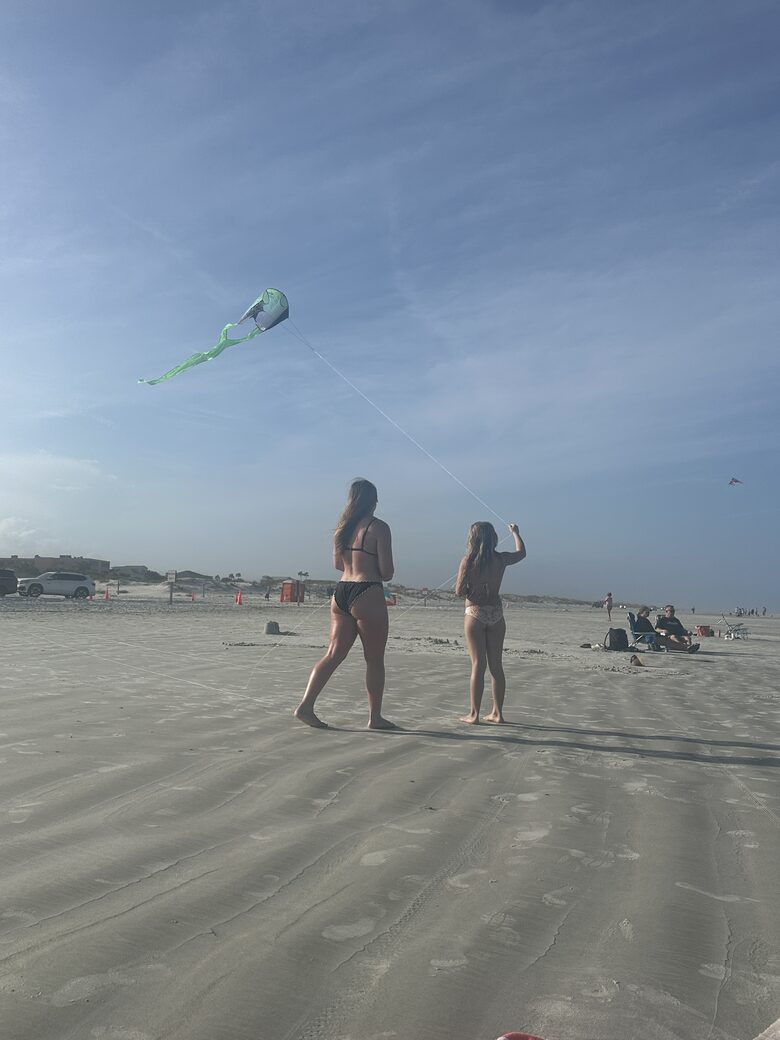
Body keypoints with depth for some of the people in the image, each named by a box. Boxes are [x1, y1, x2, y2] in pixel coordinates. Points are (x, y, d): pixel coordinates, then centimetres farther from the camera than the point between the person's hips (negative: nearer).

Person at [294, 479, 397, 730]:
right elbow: (386, 572, -10)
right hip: (367, 595, -6)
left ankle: (305, 706, 6)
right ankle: (375, 717, 15)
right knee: (375, 661, 7)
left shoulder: (342, 527, 11)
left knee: (333, 655, 11)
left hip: (341, 593, 6)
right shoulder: (378, 527, -8)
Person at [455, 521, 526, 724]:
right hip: (496, 615, 3)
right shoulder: (501, 559, 0)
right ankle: (497, 712, 16)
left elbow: (459, 591, -9)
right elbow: (521, 553, 21)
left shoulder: (468, 561, -10)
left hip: (475, 614, -3)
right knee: (496, 665, 10)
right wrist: (515, 532, 35)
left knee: (478, 665, 0)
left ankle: (474, 714, 3)